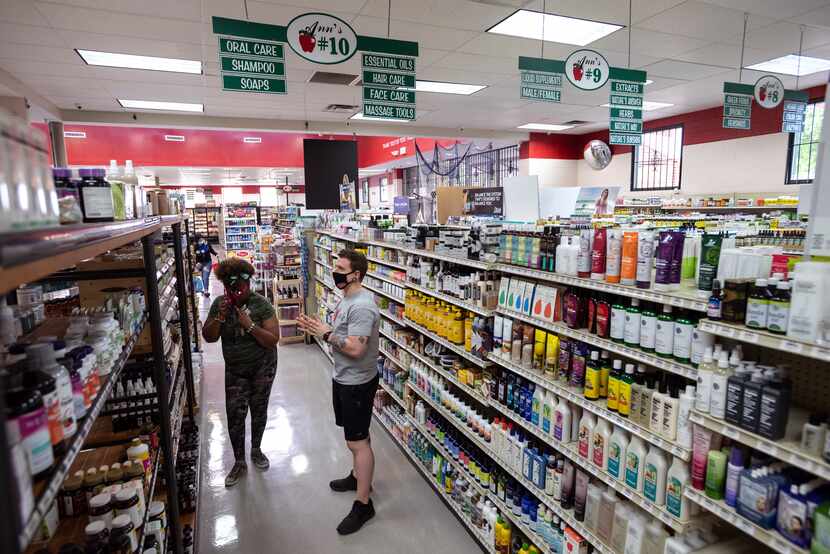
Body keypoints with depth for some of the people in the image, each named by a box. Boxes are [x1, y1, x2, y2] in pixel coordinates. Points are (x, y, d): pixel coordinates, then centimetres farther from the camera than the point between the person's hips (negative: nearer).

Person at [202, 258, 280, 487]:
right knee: (235, 415, 2)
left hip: (262, 367, -2)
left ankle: (256, 450, 38)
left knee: (259, 410, 13)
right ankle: (239, 463, 21)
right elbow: (208, 337, -5)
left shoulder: (261, 304, -18)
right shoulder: (220, 304, -5)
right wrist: (219, 317, -21)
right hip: (234, 370, 2)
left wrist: (250, 325, -32)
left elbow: (273, 339, -20)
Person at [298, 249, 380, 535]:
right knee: (354, 436, 25)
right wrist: (319, 328, 2)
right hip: (343, 378, 10)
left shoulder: (362, 306, -26)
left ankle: (363, 504, 14)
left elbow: (355, 349, -31)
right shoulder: (348, 298, 6)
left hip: (357, 383, -10)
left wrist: (326, 334, -23)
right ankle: (358, 476, 45)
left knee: (358, 441, 0)